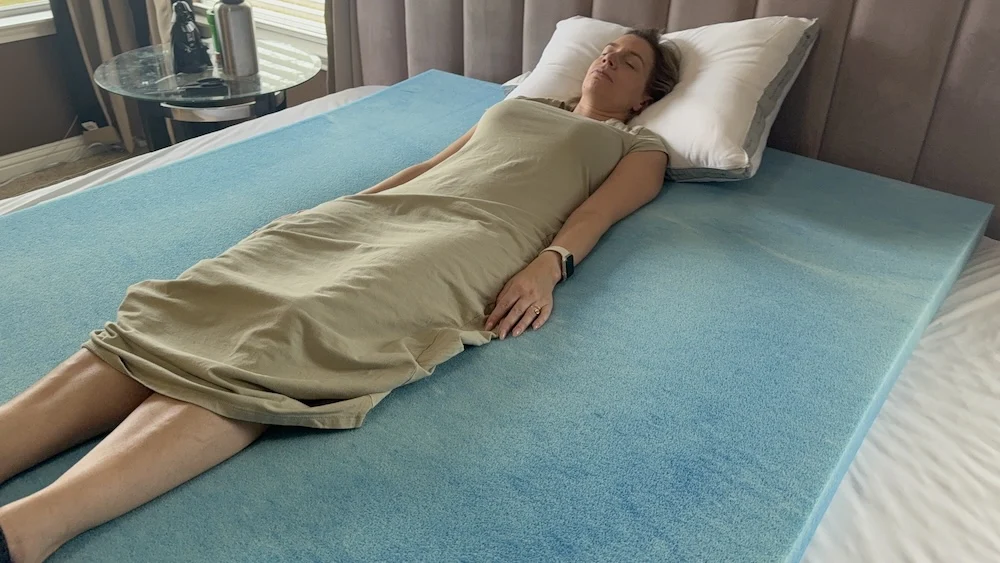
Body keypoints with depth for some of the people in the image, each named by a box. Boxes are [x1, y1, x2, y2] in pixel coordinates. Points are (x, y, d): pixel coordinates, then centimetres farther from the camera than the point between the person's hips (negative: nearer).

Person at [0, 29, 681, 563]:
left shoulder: (641, 147, 25)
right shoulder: (522, 103, 39)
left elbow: (596, 213, 5)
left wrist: (549, 265, -16)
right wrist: (349, 203, 20)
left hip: (472, 242, -6)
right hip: (385, 210, 7)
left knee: (287, 340, -32)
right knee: (201, 307, -19)